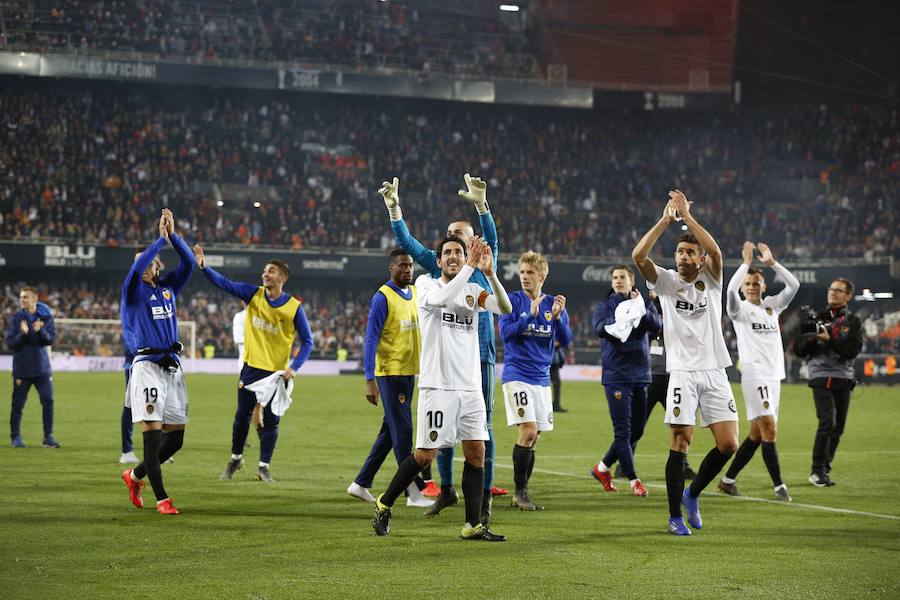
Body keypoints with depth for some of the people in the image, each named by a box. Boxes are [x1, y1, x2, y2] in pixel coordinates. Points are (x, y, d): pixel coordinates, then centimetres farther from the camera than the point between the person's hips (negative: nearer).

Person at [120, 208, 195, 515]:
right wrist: (161, 239, -15)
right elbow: (137, 267, -18)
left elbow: (188, 263, 5)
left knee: (176, 437, 6)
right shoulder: (135, 291, 1)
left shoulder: (169, 288, 15)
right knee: (153, 433, -11)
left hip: (172, 366, 6)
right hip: (147, 366, -6)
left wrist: (173, 234, -5)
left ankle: (135, 476, 27)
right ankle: (162, 499, -10)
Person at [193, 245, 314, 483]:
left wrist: (293, 367, -13)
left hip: (277, 372, -2)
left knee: (271, 421, 1)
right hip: (252, 368, 2)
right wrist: (204, 267, -23)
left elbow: (307, 341, -2)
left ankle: (263, 467, 13)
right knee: (242, 415, 9)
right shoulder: (253, 294, -1)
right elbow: (225, 284, -7)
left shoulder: (294, 307, -7)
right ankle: (236, 458, 28)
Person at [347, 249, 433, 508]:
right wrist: (370, 380, -18)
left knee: (390, 432, 12)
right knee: (402, 433, -7)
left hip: (409, 371, 8)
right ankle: (415, 492, -6)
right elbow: (371, 339, -14)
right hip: (390, 372, -8)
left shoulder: (415, 293, 12)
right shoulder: (382, 297, -11)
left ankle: (361, 483, 20)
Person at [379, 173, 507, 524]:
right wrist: (393, 207, -8)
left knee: (480, 427, -2)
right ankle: (447, 489, 22)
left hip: (479, 358, -4)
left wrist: (481, 204, -32)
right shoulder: (438, 265, 10)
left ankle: (484, 496, 1)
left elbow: (491, 238, -15)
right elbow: (407, 242, 5)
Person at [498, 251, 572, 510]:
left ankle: (522, 493, 15)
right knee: (527, 431, -15)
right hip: (517, 375, -5)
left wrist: (557, 316, -15)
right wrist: (530, 315, -23)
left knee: (532, 437, 7)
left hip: (542, 377, 5)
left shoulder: (554, 303, 7)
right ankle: (519, 492, -6)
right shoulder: (512, 300, -3)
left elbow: (565, 340, 1)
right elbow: (505, 332, -14)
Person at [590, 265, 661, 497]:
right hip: (616, 375, -4)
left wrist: (641, 310, -21)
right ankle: (633, 480, -2)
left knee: (636, 430, 9)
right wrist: (623, 317, -27)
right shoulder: (605, 306, 4)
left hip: (640, 375, 4)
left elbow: (657, 325, -7)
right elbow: (600, 329, -14)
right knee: (623, 431, -7)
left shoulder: (644, 304, 10)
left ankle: (603, 467, 24)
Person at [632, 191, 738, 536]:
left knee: (728, 445, -3)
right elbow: (638, 256, -14)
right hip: (682, 372, -2)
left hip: (714, 372, 2)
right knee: (681, 443, -8)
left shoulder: (711, 280, 6)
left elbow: (715, 252, -16)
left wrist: (687, 217, -17)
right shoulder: (666, 281, 4)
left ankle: (693, 494, 20)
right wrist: (665, 220, -16)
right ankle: (675, 516, 2)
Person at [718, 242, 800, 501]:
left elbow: (793, 285, 2)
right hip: (754, 375, -7)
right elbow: (730, 290, -21)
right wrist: (746, 263, -18)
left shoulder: (772, 305, 14)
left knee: (757, 434, 9)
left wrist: (772, 263, -6)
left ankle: (728, 480, 19)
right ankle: (779, 486, -14)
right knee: (769, 430, -15)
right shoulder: (740, 309, 0)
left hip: (774, 375, 7)